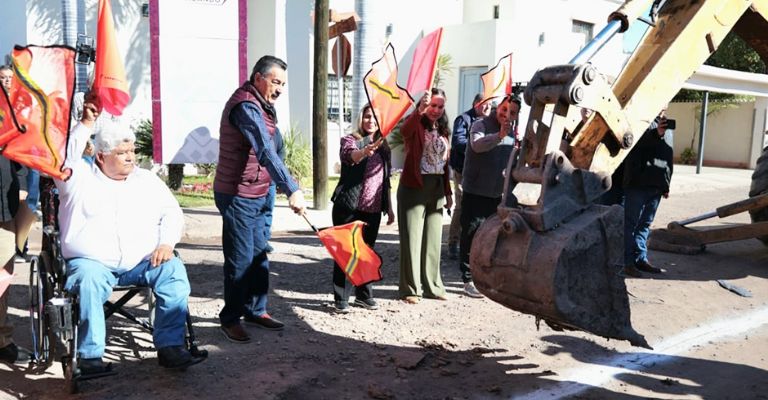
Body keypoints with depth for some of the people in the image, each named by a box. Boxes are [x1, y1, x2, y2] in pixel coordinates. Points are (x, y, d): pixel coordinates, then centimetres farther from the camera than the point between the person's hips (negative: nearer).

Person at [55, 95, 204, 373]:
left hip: (142, 262, 3)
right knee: (89, 281, -34)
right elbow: (63, 162, -15)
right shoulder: (80, 178, 7)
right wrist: (86, 124, -15)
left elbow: (172, 212, 13)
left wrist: (166, 242, -6)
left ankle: (170, 346, -23)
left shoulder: (147, 179, 17)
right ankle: (90, 355, -23)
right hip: (92, 262, -2)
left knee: (174, 270, -24)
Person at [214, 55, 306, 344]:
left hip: (256, 195, 10)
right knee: (240, 260, -2)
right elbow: (266, 153, -32)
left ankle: (255, 311, 27)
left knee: (259, 255, 15)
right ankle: (230, 319, 12)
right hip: (238, 196, -10)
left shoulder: (258, 105, 14)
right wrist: (292, 190, -39)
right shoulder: (246, 106, -20)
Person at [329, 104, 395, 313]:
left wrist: (389, 208, 17)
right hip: (349, 207, -5)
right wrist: (366, 151, -47)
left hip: (373, 209, 5)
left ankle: (364, 295, 23)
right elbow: (350, 155, -26)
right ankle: (341, 298, 7)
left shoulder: (384, 147, 15)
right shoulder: (350, 140, -1)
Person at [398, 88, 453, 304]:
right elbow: (404, 131, -31)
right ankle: (411, 288, 7)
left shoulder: (443, 131, 14)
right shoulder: (416, 125, -5)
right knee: (412, 238, -1)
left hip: (437, 188, 6)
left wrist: (448, 191, 14)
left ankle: (432, 285, 23)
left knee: (433, 239, 12)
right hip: (414, 187, -6)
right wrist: (420, 111, -47)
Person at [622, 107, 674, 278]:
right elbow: (639, 139, -28)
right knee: (631, 223, -3)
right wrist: (657, 133, -50)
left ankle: (641, 259, 20)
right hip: (638, 182, -8)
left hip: (656, 185, 8)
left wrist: (666, 185, 23)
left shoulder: (666, 128, 20)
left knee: (645, 224, 13)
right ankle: (627, 261, 0)